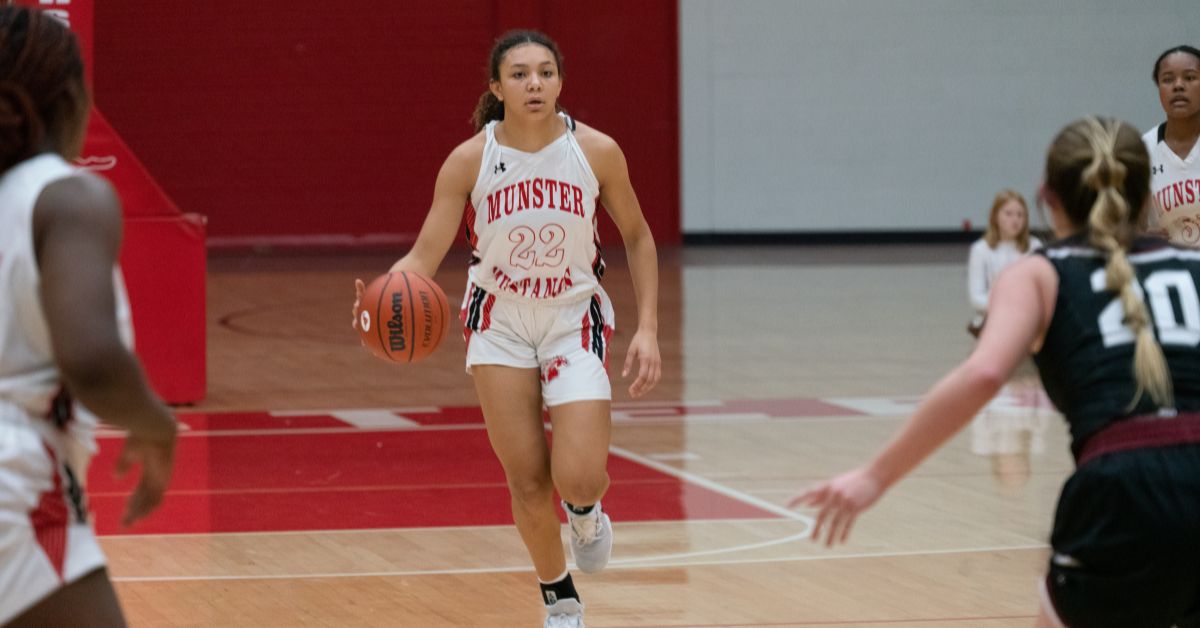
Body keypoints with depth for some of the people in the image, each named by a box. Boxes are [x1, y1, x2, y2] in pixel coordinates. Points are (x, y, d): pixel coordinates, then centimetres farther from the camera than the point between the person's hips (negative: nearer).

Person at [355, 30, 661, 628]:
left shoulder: (595, 151, -13)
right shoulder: (470, 160, -13)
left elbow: (637, 237, 1)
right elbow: (425, 255, -14)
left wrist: (647, 329, -5)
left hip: (574, 321, -1)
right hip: (500, 325, 1)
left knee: (579, 479, -17)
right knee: (527, 482, 2)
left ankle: (585, 511, 22)